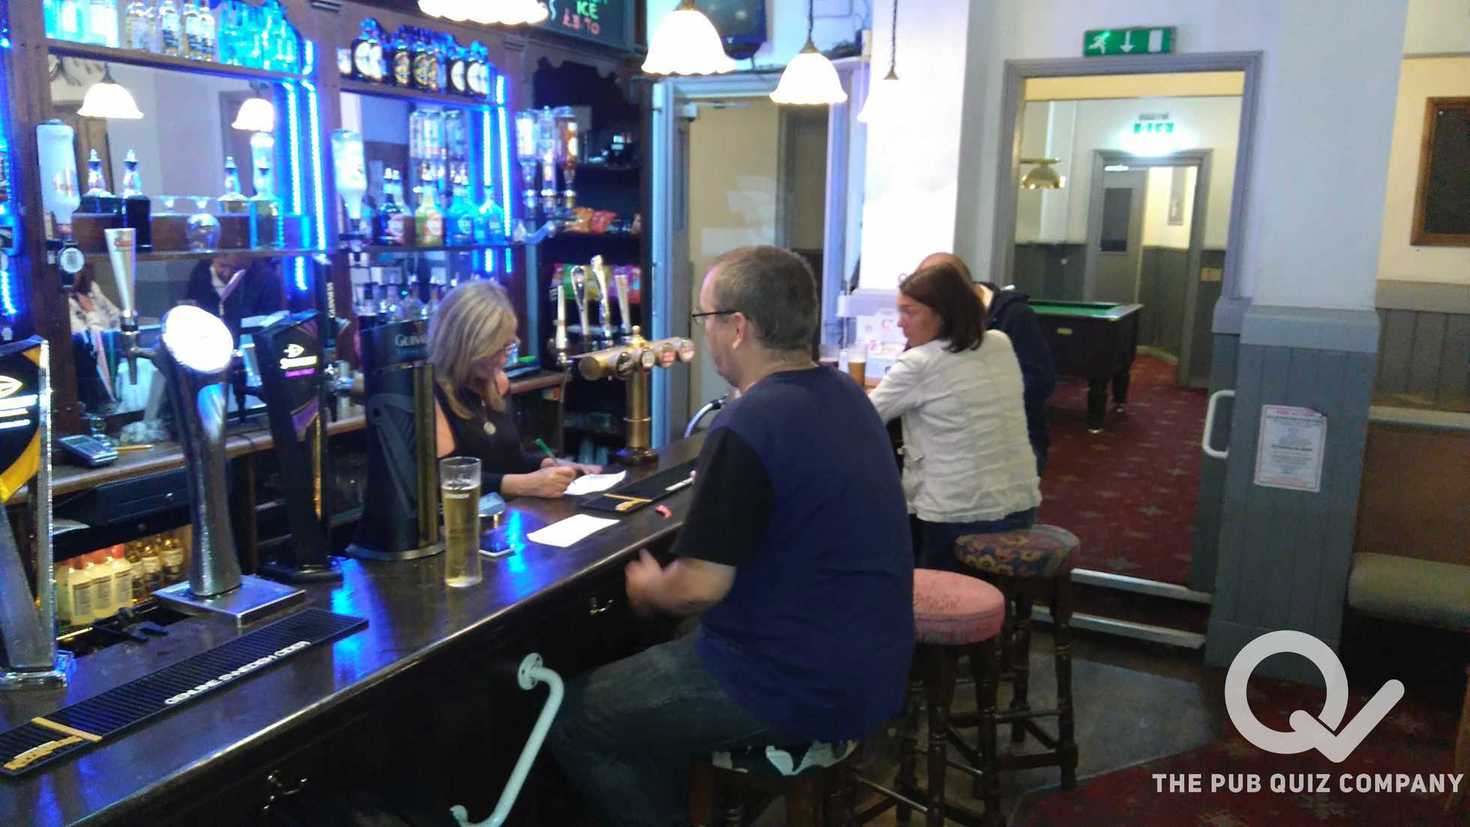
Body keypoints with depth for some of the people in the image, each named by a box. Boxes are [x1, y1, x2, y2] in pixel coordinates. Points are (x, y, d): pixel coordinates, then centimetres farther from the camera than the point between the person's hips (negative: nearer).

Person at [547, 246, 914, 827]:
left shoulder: (746, 428, -23)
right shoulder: (844, 396, 6)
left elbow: (698, 588, -21)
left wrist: (646, 589, 0)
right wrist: (694, 528, 15)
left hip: (803, 689, -9)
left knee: (571, 716, 4)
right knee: (654, 662, 26)